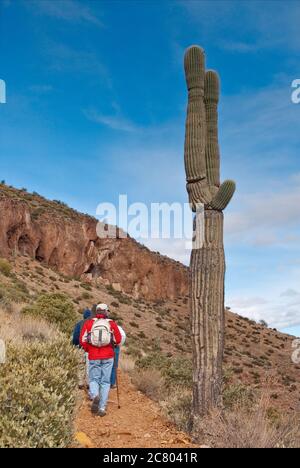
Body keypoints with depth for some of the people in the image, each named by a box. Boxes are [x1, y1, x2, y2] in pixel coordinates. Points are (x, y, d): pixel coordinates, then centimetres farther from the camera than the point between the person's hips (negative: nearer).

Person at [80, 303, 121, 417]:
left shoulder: (89, 323, -1)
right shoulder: (112, 323, -2)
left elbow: (82, 340, -3)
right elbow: (118, 340, -3)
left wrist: (87, 349, 15)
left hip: (93, 357, 0)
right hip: (108, 356, 0)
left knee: (93, 379, 14)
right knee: (105, 382, 9)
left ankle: (95, 396, -15)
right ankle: (102, 408, 6)